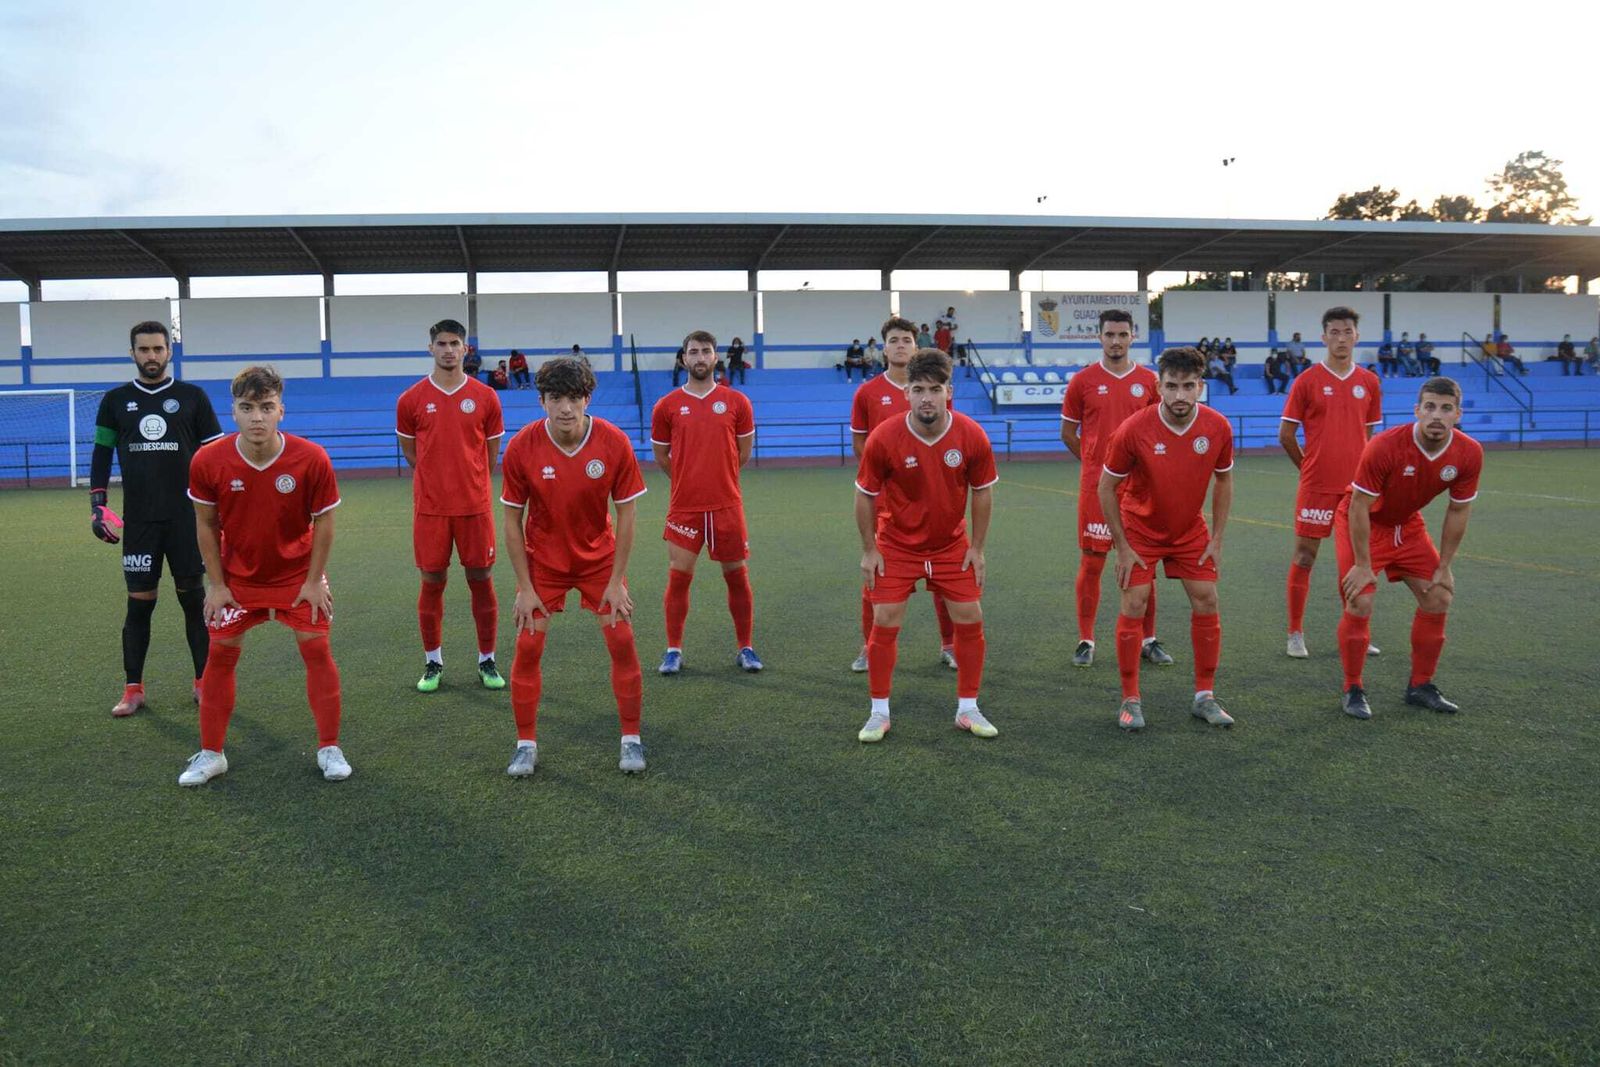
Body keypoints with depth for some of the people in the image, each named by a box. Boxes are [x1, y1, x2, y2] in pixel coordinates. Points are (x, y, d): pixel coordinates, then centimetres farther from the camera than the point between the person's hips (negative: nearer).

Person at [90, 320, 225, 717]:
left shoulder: (192, 397, 3)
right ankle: (133, 689, 14)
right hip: (138, 520, 1)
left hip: (187, 517, -1)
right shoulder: (115, 400, 8)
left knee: (193, 598, 4)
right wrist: (97, 504, 3)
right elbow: (101, 454, 13)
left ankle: (204, 682, 14)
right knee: (139, 603, 4)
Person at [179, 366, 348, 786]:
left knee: (317, 649, -4)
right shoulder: (208, 461, -18)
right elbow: (206, 524, -4)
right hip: (237, 577, 2)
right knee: (220, 654, 3)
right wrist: (216, 583, -4)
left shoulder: (312, 460, -23)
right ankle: (210, 754, 20)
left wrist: (314, 580, -10)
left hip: (298, 575, -1)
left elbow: (323, 522, -11)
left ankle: (329, 748, 10)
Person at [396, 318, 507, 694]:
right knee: (432, 581, 6)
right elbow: (410, 451, 12)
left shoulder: (485, 396, 2)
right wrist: (439, 477, 11)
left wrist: (471, 482, 10)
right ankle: (433, 662, 20)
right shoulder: (411, 399, 2)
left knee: (481, 579, 4)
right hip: (430, 507, 0)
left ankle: (487, 661, 16)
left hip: (475, 505, 0)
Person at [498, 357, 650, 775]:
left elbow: (626, 513, -11)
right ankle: (526, 744, 13)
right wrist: (525, 587, -11)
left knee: (622, 642, -4)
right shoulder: (521, 447, -18)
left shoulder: (614, 442, -19)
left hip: (600, 557, 0)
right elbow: (512, 520, -10)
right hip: (543, 560, 0)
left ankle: (631, 739, 12)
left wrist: (616, 581, -12)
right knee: (527, 646, -4)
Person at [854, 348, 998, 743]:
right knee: (885, 624, -5)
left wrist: (976, 548, -2)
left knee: (970, 620, 0)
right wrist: (869, 550, -6)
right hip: (896, 547, -2)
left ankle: (968, 709, 18)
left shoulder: (972, 436, -16)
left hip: (951, 545, 2)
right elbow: (865, 495, -8)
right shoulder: (884, 438, -20)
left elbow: (982, 491, -2)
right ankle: (879, 714, 12)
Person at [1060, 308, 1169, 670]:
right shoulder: (1082, 380, 1)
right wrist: (1097, 461, 4)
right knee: (1091, 562, 1)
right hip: (1095, 486, -2)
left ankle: (1148, 640, 17)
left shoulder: (1149, 380, 6)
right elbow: (1068, 433, 8)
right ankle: (1085, 642, 11)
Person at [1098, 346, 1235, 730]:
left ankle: (1204, 697, 15)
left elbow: (1224, 481, 1)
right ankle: (1130, 700, 6)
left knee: (1207, 603, 0)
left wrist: (1217, 539, -2)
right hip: (1140, 529, -3)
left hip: (1190, 530, 3)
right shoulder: (1133, 429, -25)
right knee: (1134, 607, -8)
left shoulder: (1218, 427, -16)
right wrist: (1122, 547, -13)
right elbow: (1106, 487, -13)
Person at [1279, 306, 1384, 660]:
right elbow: (1286, 435, 1)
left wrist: (1357, 468, 13)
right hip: (1316, 486, -4)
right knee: (1304, 556, 0)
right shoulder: (1307, 381, -3)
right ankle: (1295, 634, 9)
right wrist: (1310, 466, 6)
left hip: (1356, 485, 4)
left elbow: (1368, 434, 17)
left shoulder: (1369, 382, 8)